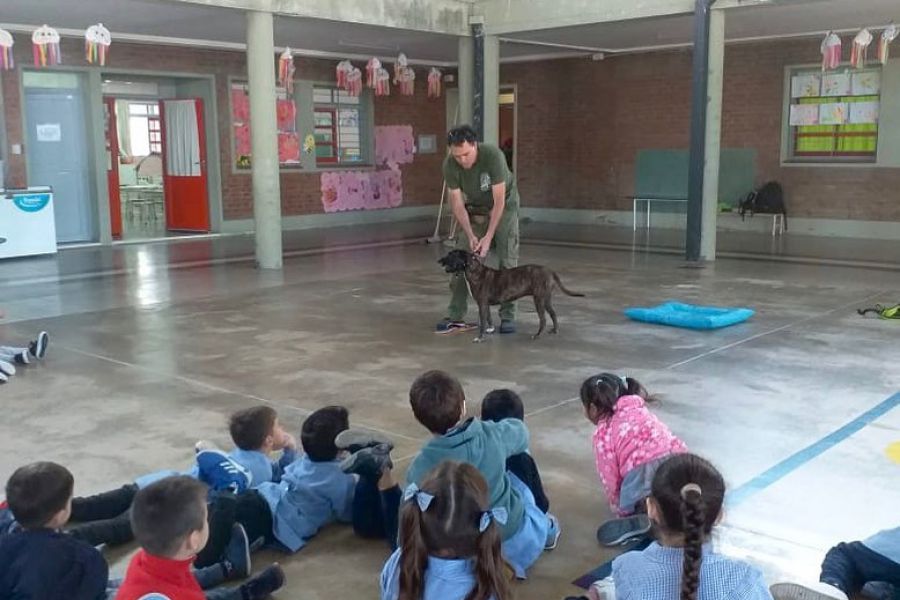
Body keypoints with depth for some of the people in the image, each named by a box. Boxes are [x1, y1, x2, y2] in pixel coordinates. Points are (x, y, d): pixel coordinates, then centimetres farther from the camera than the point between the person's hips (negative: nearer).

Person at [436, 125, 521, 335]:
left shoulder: (493, 155, -33)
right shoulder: (450, 165, -23)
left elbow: (499, 201, -30)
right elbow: (456, 202, -15)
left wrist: (488, 237, -32)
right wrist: (470, 235, -24)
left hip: (504, 204, -3)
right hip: (475, 208, 3)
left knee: (507, 260, -11)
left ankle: (507, 316, -2)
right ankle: (456, 316, 2)